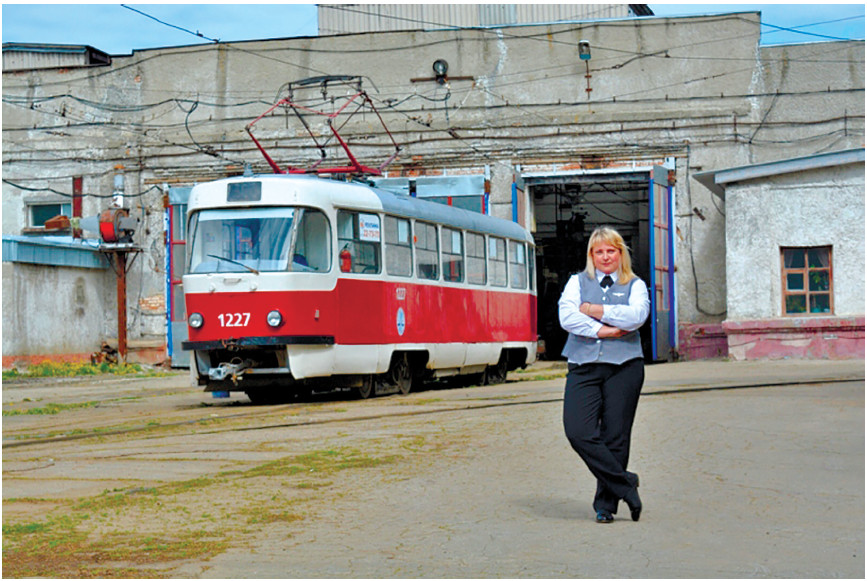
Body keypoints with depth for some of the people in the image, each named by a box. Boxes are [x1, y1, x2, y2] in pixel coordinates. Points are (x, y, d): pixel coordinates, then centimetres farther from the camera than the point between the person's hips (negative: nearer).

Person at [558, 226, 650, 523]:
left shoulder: (635, 285, 13)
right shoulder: (578, 282, 16)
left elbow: (636, 316, -8)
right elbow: (567, 317, -1)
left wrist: (594, 311, -5)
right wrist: (601, 331, -10)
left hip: (624, 366, -1)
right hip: (583, 367, 1)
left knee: (616, 437, -3)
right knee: (578, 431, -16)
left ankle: (605, 504, 8)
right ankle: (625, 484, -5)